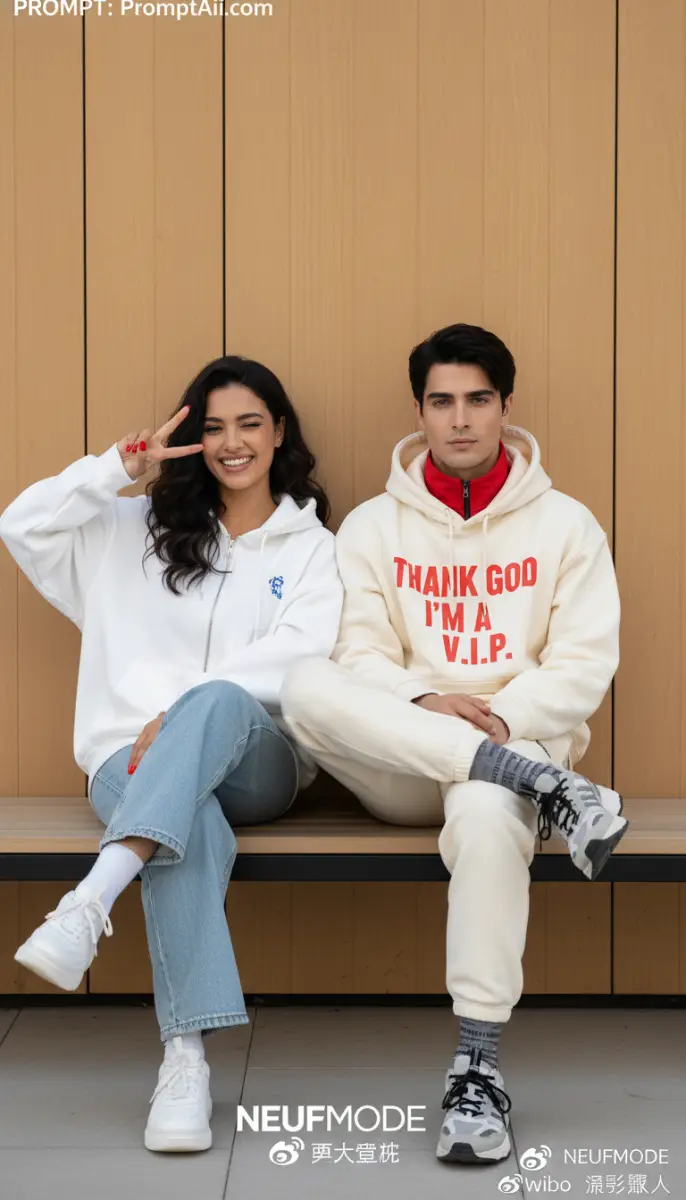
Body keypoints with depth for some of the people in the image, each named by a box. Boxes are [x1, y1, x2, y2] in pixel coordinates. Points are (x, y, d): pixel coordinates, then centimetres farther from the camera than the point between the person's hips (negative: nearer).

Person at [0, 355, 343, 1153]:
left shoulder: (311, 548, 15)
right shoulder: (139, 530, 20)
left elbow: (296, 655, -4)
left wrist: (181, 715, -17)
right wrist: (127, 463, 3)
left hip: (254, 762, -1)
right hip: (135, 761, 1)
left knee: (216, 701, -39)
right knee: (189, 827, -38)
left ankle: (91, 901, -55)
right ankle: (186, 1057, -45)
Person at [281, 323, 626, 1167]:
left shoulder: (565, 525, 7)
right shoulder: (373, 526, 9)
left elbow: (585, 667, -1)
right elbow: (361, 656, 0)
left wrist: (500, 715, -19)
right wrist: (424, 704, -22)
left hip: (519, 744, -2)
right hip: (401, 771, 2)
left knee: (487, 813, -40)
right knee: (305, 686, -31)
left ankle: (478, 1069, -33)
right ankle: (546, 789, -34)